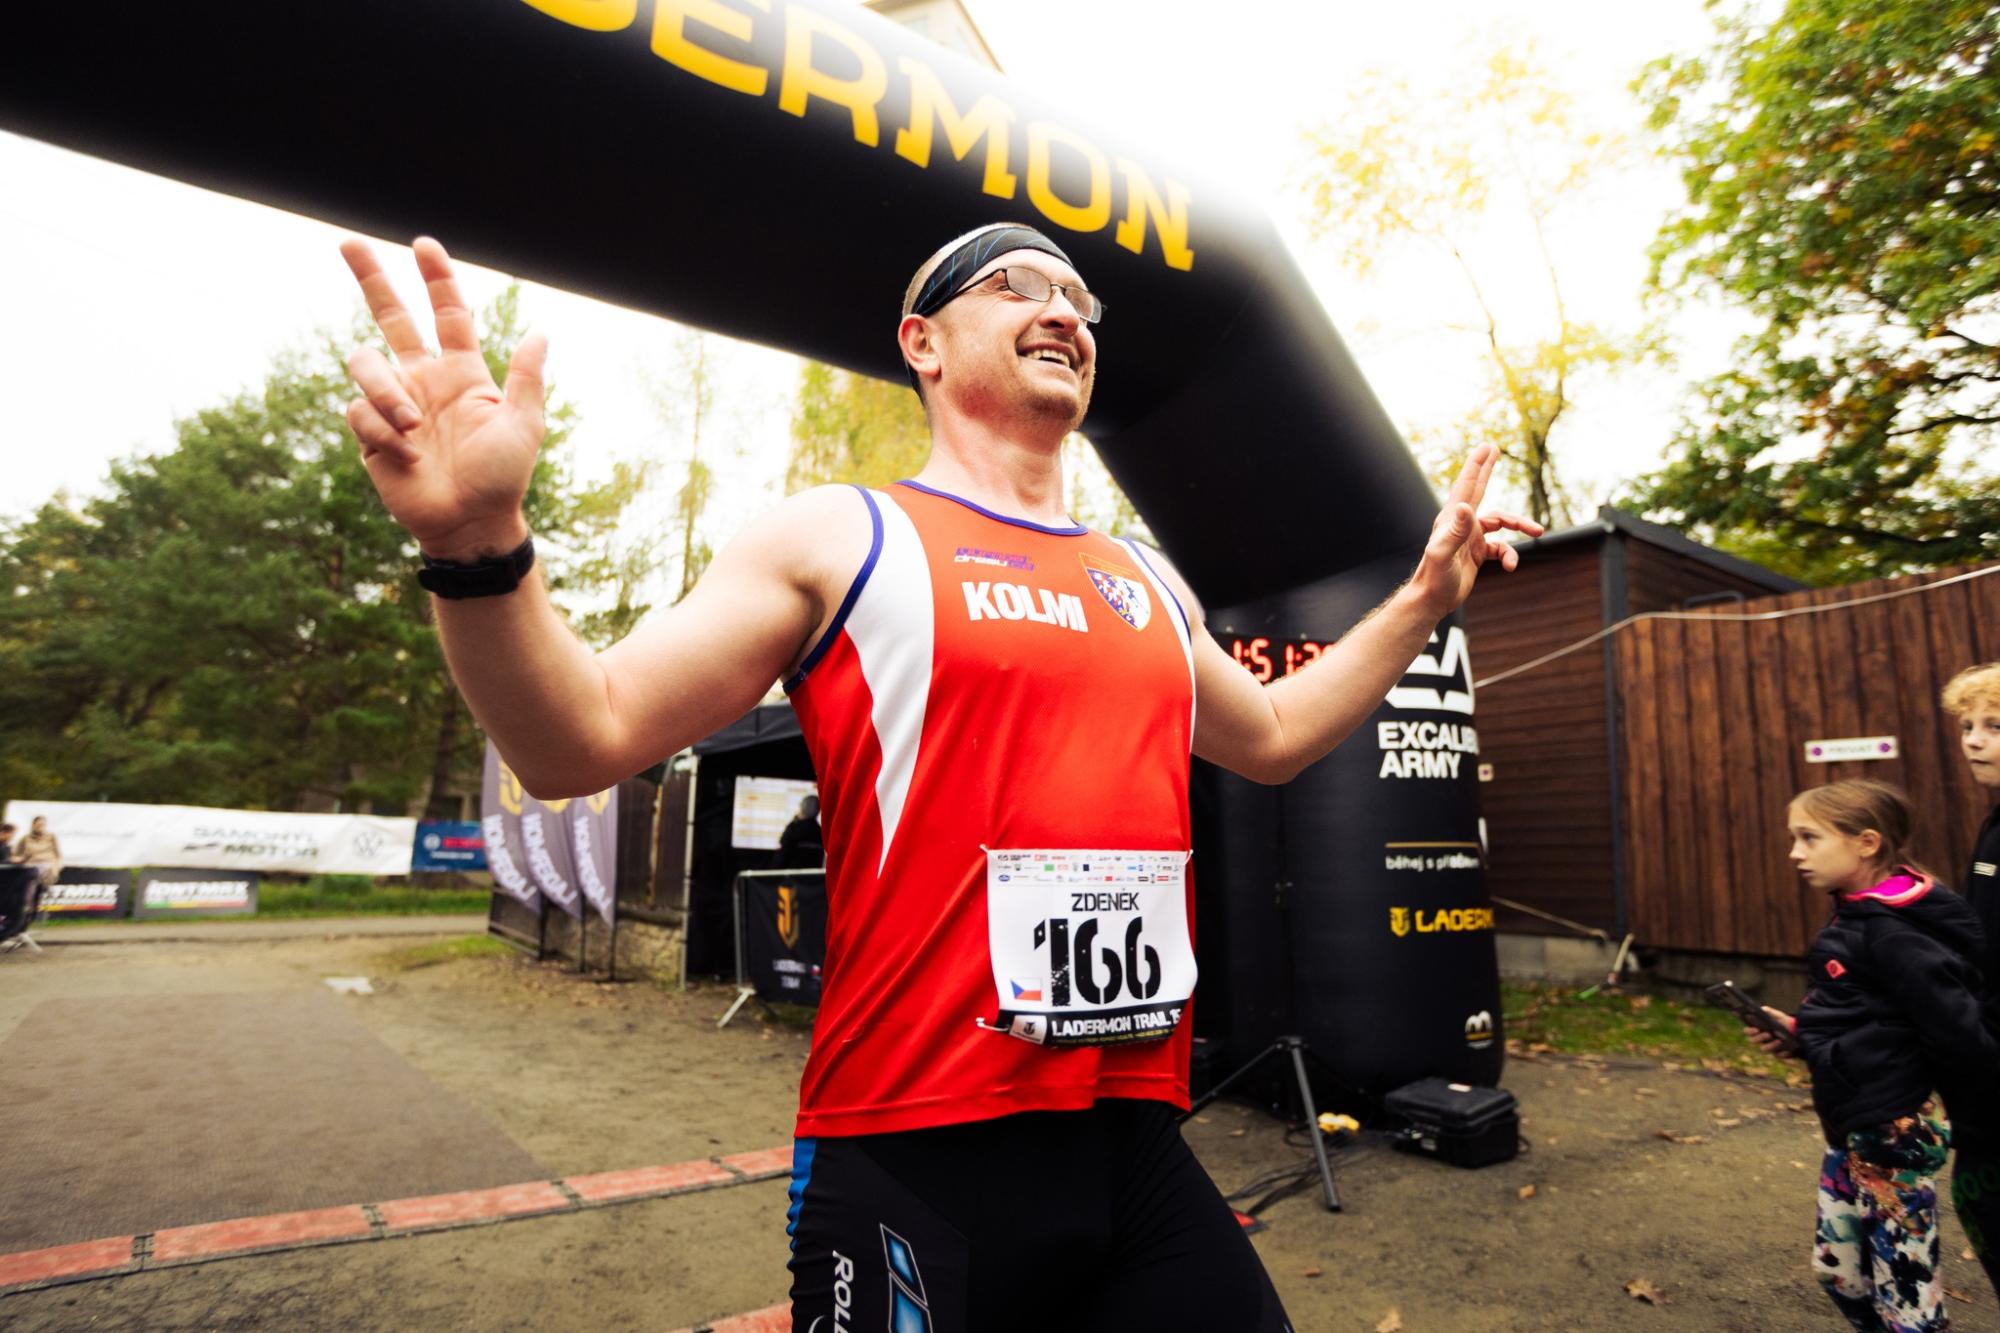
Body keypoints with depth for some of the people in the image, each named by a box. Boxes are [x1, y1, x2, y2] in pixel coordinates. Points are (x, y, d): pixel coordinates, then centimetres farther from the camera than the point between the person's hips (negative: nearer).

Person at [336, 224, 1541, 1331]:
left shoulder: (1147, 583, 12)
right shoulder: (840, 540, -4)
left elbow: (1271, 736, 27)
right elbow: (584, 740, -8)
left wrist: (1424, 599, 23)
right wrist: (482, 549, -26)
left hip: (1141, 1144, 6)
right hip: (918, 1162, -5)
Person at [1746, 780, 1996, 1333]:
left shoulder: (1891, 934, -21)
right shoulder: (1858, 919, 7)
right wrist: (1799, 1034, 2)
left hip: (1890, 1135, -9)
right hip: (1851, 1131, 9)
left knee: (1904, 1287, 6)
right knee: (1837, 1266, 20)